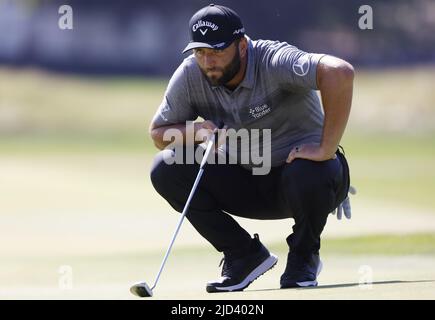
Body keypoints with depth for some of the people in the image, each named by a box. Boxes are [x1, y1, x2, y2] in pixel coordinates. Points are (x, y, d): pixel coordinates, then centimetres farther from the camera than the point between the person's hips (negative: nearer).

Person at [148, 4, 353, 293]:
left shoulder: (274, 61, -27)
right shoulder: (190, 75, -10)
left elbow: (340, 72, -44)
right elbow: (158, 133, 1)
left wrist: (326, 149, -42)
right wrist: (196, 131, -22)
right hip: (246, 186, 5)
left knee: (306, 174, -40)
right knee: (166, 169, -15)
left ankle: (304, 257, -5)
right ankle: (244, 255, -1)